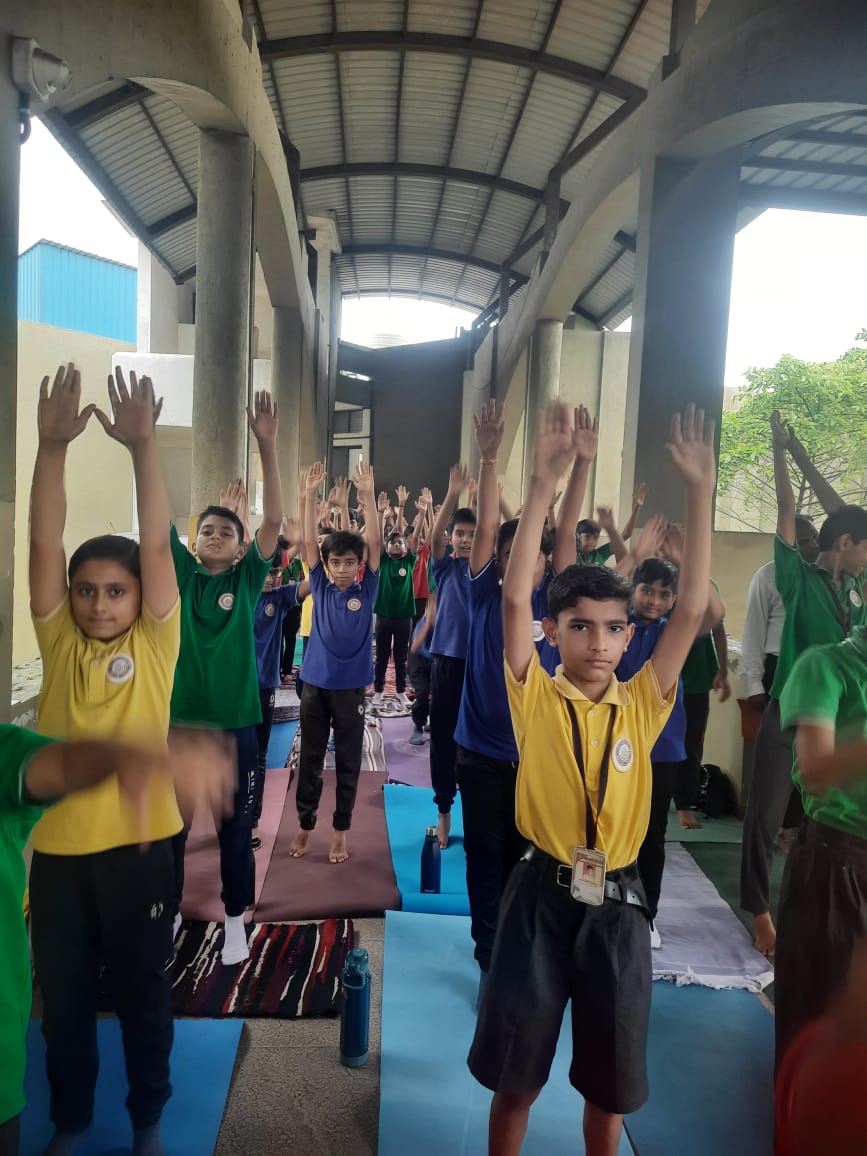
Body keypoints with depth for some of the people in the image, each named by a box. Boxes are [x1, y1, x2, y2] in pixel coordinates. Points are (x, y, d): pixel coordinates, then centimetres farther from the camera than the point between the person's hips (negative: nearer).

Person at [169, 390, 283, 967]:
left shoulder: (247, 580, -1)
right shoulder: (183, 576, 2)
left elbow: (274, 520, -12)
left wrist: (268, 446, -23)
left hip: (234, 725, -1)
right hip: (178, 721, 1)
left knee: (235, 831, 12)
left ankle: (236, 920, 31)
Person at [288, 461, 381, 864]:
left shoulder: (367, 589, -3)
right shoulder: (321, 587, 0)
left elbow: (375, 543, -12)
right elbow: (309, 542, -6)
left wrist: (368, 495, -20)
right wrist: (310, 495, -15)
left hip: (351, 687, -1)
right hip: (315, 684, 1)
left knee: (348, 762, 9)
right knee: (310, 759, 11)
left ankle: (340, 831, 22)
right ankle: (304, 825, 26)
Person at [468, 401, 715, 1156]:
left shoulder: (643, 705, -2)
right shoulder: (535, 698, -8)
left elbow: (692, 611, -10)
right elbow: (514, 598, -20)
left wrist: (700, 493, -14)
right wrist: (545, 484, -25)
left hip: (616, 899, 2)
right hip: (543, 894, -2)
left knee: (609, 1077, 18)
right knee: (515, 1071, 14)